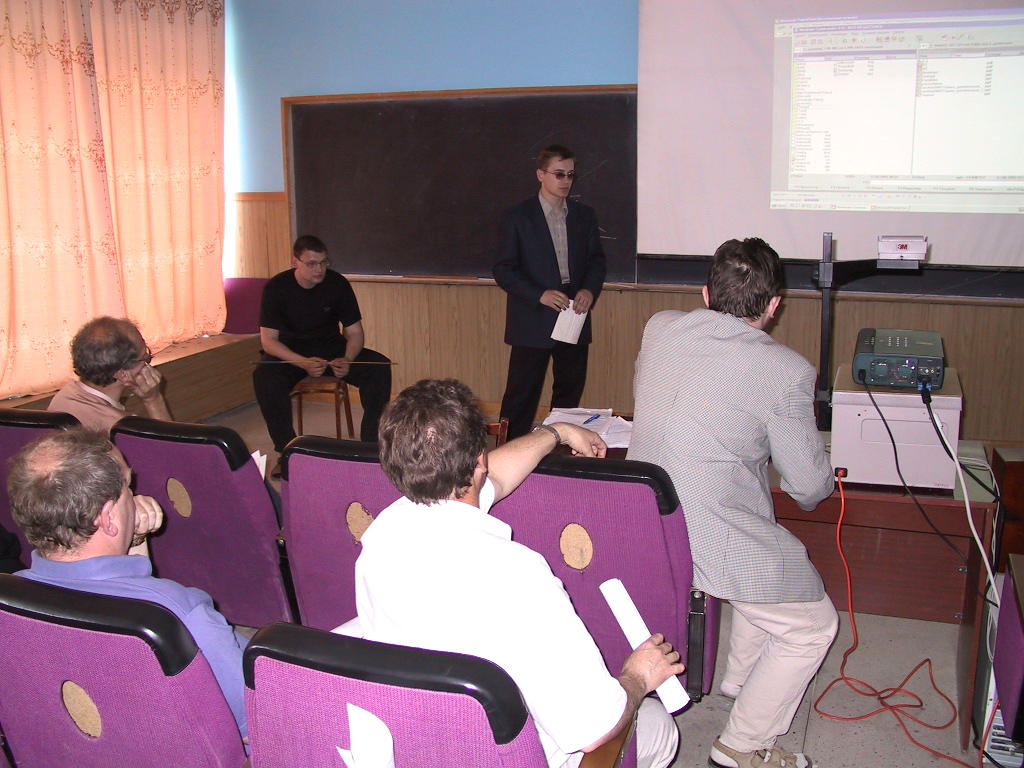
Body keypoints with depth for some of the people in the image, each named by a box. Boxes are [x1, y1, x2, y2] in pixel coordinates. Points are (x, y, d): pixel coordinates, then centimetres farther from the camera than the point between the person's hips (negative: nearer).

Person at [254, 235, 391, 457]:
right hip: (290, 353, -2)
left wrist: (348, 359, -25)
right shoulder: (276, 287, -14)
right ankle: (286, 449, -22)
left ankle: (371, 444, -13)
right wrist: (303, 363, -32)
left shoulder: (337, 284, -8)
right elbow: (268, 340, -16)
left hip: (331, 347, 2)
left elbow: (354, 332, -2)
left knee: (379, 367, -22)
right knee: (264, 377, -35)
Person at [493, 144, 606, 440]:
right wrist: (540, 295, -18)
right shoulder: (517, 217, -3)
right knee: (521, 395, -2)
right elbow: (503, 269, -6)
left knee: (570, 392, 11)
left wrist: (590, 290, -7)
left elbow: (596, 260, 14)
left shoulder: (584, 215, 10)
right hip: (532, 322, -4)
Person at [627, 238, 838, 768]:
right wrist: (820, 484, 16)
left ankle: (741, 679, 49)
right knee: (813, 625, 17)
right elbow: (809, 486, -8)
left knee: (776, 565, 33)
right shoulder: (786, 371, -17)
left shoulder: (659, 328, -1)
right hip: (714, 541, -7)